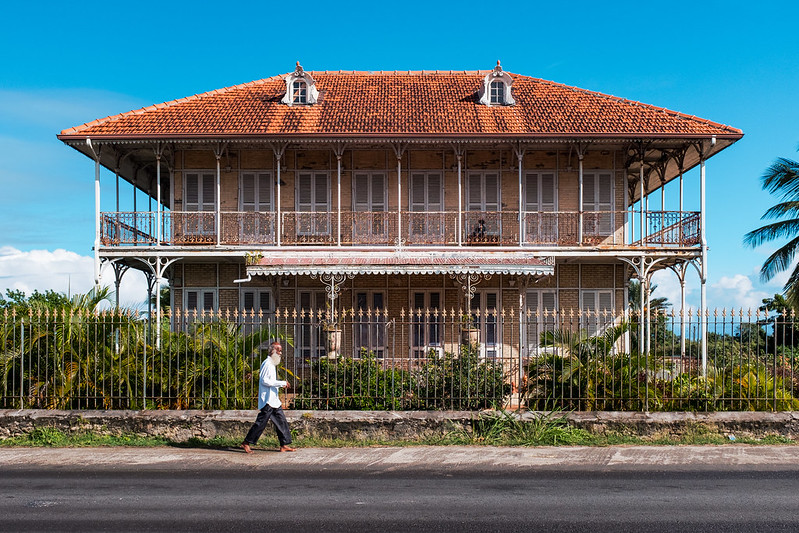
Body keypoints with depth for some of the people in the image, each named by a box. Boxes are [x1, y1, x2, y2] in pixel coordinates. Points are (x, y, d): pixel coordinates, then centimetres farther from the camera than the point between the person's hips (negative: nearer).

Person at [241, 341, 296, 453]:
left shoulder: (272, 364, 18)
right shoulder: (267, 363, -13)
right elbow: (264, 381, -21)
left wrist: (282, 384, 13)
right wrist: (282, 383, -18)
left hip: (274, 400, 10)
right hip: (267, 400, -10)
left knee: (281, 421, 7)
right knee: (261, 423, -6)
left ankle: (284, 445, 10)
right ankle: (246, 443, 3)